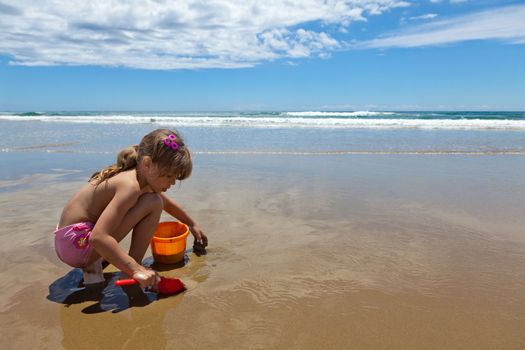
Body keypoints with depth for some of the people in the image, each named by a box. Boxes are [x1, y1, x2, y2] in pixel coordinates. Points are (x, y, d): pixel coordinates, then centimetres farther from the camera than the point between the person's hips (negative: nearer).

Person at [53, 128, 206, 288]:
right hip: (77, 244, -9)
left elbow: (167, 203, 25)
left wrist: (192, 224, 35)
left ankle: (93, 263, 19)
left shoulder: (143, 178, 6)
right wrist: (136, 269, -35)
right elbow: (98, 237, -33)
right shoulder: (131, 186, -24)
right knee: (153, 204, -17)